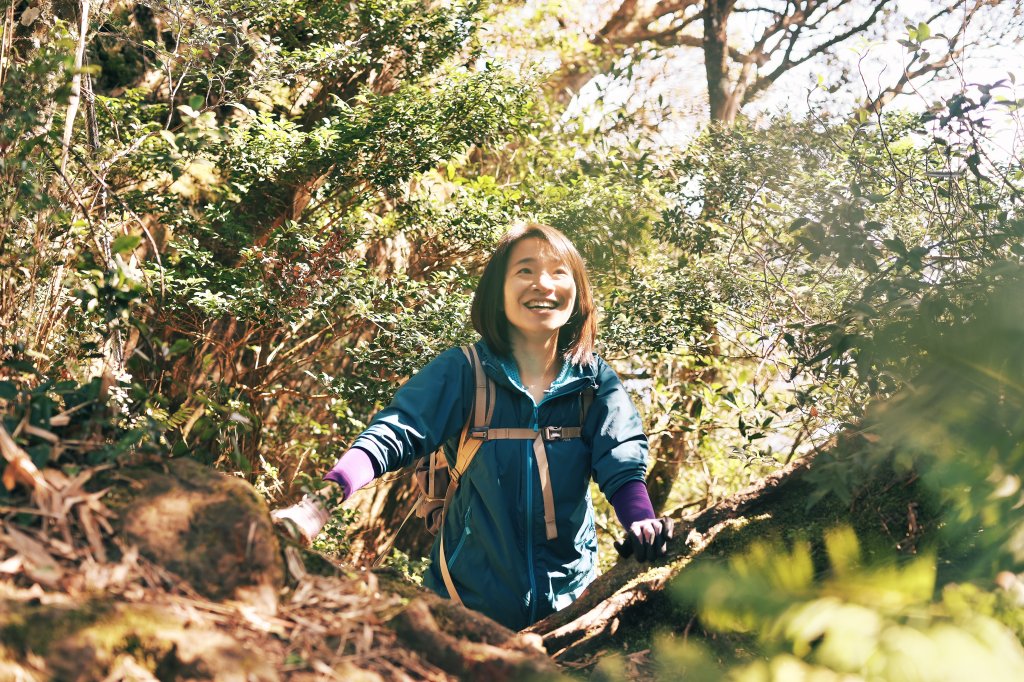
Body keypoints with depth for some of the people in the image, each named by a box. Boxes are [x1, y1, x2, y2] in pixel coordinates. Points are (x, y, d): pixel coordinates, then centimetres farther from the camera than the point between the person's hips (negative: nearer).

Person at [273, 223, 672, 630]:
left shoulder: (595, 383, -1)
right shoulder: (463, 372, -9)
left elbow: (622, 464, -11)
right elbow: (394, 434, -20)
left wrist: (641, 522, -34)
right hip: (470, 597, -2)